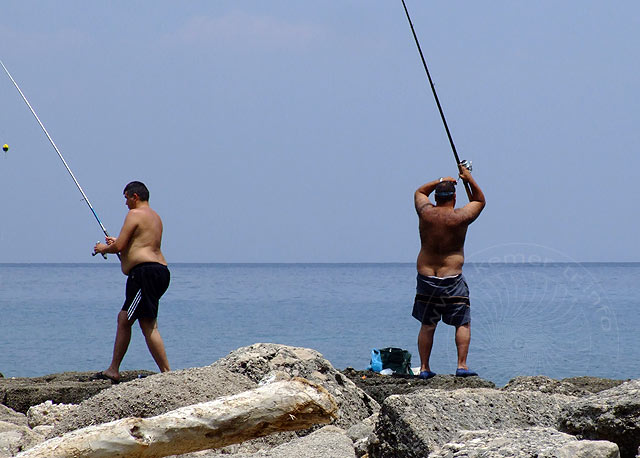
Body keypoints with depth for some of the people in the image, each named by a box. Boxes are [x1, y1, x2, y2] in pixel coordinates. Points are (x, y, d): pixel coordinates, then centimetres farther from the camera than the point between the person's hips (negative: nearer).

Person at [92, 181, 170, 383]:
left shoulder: (135, 215, -7)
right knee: (124, 319, 12)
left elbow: (119, 246, -11)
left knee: (149, 325, -11)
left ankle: (166, 373, -15)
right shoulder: (155, 217, 22)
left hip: (145, 272, -10)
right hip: (160, 270, 10)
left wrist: (104, 248, 10)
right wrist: (118, 243, 34)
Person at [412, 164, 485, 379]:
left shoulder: (426, 212, -2)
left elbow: (420, 192, 21)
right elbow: (480, 201, 10)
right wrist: (469, 179, 12)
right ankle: (462, 365, -3)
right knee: (463, 323, 6)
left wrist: (442, 181, 20)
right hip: (452, 279, -3)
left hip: (425, 278, 3)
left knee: (427, 325, 10)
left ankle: (424, 368, 8)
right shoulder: (460, 217, -9)